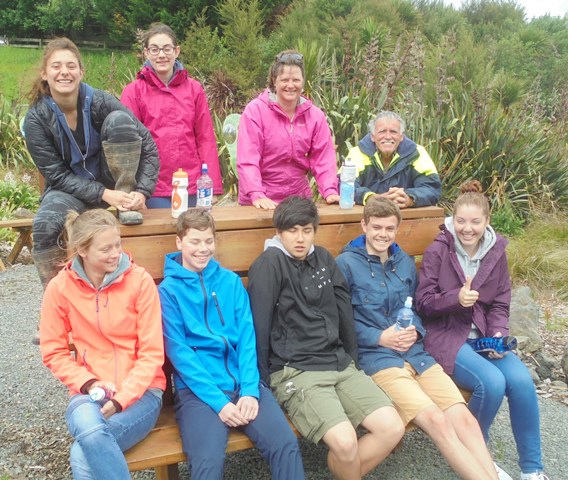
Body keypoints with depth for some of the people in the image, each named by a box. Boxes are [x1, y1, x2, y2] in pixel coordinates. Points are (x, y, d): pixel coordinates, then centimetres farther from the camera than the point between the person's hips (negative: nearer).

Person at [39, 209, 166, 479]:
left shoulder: (140, 281, -8)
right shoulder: (59, 288, -2)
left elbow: (152, 352, -7)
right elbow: (53, 352, 5)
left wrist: (121, 399, -16)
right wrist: (89, 383, -9)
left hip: (140, 391, -2)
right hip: (90, 392, 2)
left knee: (83, 455, -28)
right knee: (90, 433, -33)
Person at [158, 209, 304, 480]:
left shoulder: (231, 281, 12)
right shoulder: (168, 289, 1)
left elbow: (247, 337, 5)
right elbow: (179, 352, -6)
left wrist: (249, 389, -9)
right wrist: (218, 401, -14)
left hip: (243, 382, 3)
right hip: (198, 389, -3)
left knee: (286, 444, -18)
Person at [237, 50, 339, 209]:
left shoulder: (315, 115, 2)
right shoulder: (254, 111, -10)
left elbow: (323, 157, -1)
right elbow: (248, 159, -17)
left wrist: (330, 191, -15)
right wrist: (257, 195, -28)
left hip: (299, 197, 4)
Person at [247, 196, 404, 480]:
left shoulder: (323, 258, 13)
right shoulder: (268, 265, -7)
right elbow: (259, 326, -8)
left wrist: (352, 360, 16)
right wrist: (264, 379, -6)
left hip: (339, 364, 7)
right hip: (294, 371, -6)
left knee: (392, 428, -9)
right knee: (345, 441, -26)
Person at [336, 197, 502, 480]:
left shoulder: (406, 263, 18)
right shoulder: (346, 263, -1)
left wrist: (415, 330, 1)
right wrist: (379, 338, -13)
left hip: (416, 352, 5)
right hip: (375, 356, -5)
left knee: (464, 418, -15)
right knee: (437, 421, -23)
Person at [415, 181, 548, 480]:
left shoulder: (496, 252, 5)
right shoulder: (437, 251, -8)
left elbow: (500, 304, 8)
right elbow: (423, 302, -7)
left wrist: (498, 335, -10)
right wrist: (455, 298, -25)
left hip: (483, 335, 4)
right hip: (446, 336, -4)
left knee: (522, 381, -20)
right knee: (492, 382, -26)